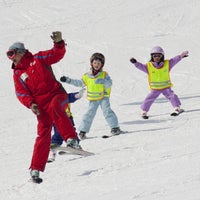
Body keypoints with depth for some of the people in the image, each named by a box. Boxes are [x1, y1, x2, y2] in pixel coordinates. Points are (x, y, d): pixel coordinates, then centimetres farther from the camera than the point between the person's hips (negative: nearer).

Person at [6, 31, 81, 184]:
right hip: (41, 105, 3)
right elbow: (21, 93, 5)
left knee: (54, 107, -38)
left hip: (57, 95, -3)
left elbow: (57, 54, -3)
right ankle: (36, 169, -1)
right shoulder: (17, 74, 13)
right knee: (43, 133, -6)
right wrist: (30, 104, -14)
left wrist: (58, 43, -24)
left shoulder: (38, 59, 5)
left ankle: (72, 139, -42)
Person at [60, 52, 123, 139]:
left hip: (104, 97, -2)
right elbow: (79, 83, 13)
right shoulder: (87, 76, 2)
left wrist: (103, 81, -36)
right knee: (89, 113, -3)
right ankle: (83, 131, 4)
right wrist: (68, 80, 9)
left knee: (107, 111, -17)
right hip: (93, 99, 2)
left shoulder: (104, 74, -5)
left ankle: (115, 128, -13)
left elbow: (109, 84, -16)